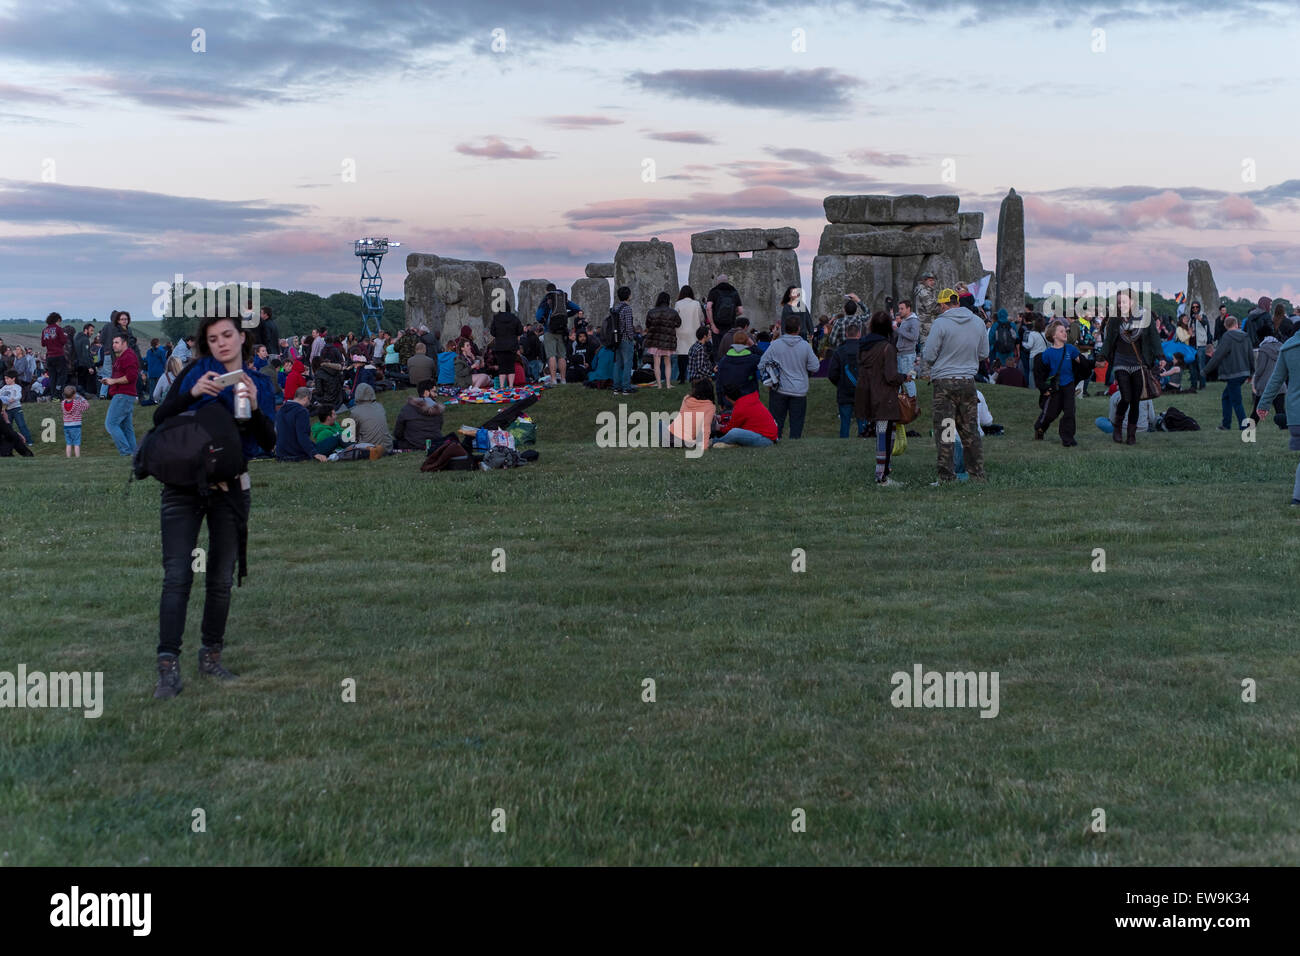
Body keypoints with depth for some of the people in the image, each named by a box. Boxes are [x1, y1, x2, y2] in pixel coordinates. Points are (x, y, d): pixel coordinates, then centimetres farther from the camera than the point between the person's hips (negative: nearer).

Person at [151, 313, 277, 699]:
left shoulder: (259, 384, 9)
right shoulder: (196, 372, 4)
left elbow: (268, 442, -1)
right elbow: (159, 418, -3)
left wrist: (254, 407, -17)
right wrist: (192, 394, -19)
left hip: (231, 489, 2)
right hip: (184, 484, -2)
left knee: (221, 578, 8)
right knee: (177, 577, -10)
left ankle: (211, 656, 21)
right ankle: (168, 667, -10)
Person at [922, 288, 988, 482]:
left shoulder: (940, 323, -11)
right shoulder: (978, 322, 5)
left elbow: (929, 356, -10)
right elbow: (984, 353, 13)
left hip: (944, 382, -5)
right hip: (968, 381, 5)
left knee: (944, 431, -1)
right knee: (970, 431, 13)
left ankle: (947, 478, -2)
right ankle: (978, 475, 18)